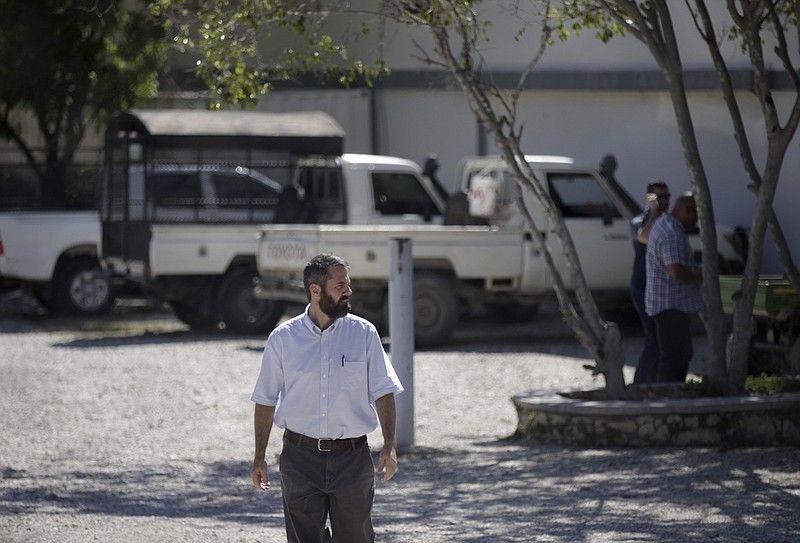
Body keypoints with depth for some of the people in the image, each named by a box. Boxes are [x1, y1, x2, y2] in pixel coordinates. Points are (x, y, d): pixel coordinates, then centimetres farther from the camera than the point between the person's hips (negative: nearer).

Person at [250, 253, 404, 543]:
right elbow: (266, 400, 8)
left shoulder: (364, 333, 2)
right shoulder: (282, 339, 1)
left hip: (352, 457, 0)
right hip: (300, 458, 0)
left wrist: (389, 445, -8)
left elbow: (383, 392, 3)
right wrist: (260, 457, 6)